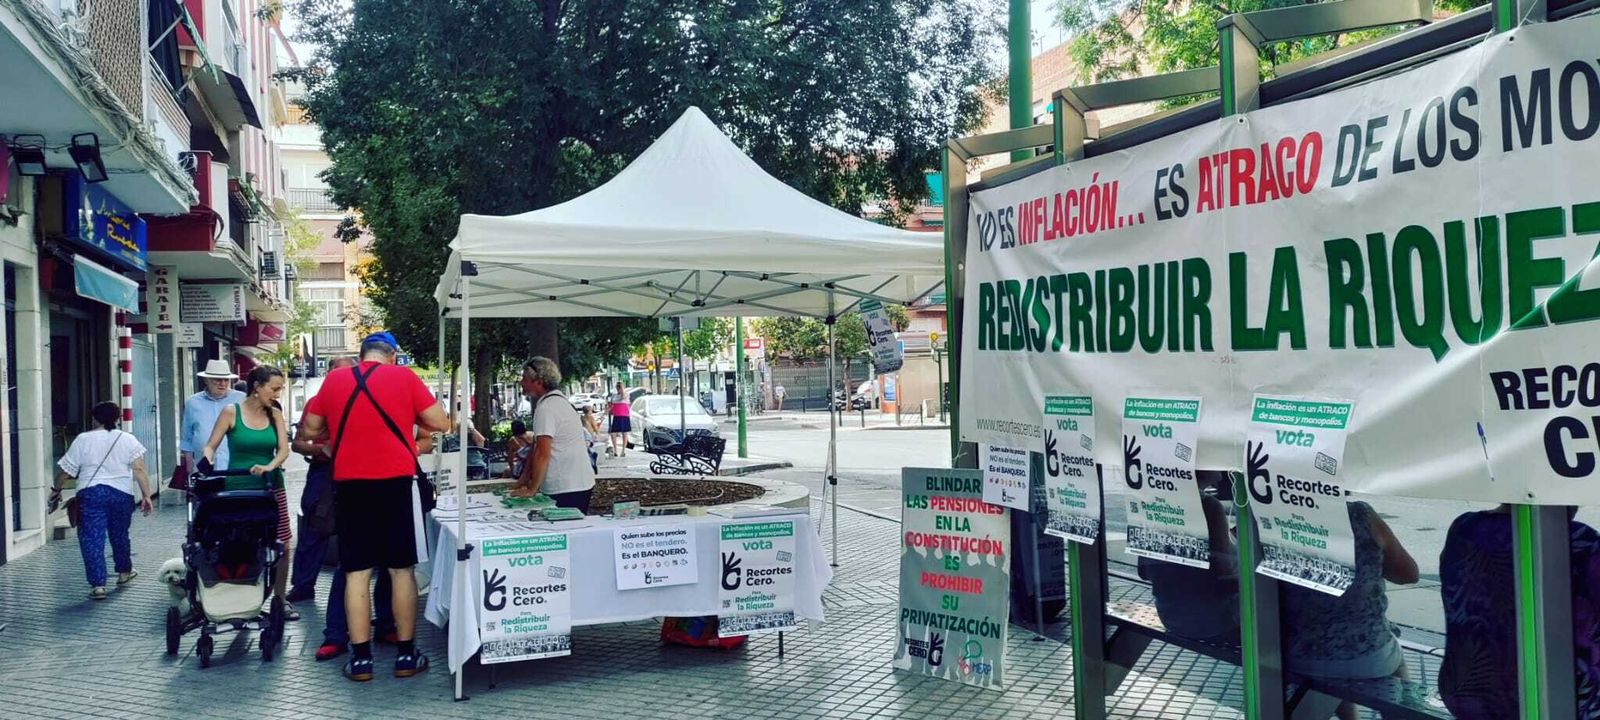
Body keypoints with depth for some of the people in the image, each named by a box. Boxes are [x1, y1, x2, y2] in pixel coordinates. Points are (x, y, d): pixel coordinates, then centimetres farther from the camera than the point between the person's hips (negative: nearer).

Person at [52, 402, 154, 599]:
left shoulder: (82, 440, 2)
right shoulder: (128, 440, 5)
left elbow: (66, 472, 4)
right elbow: (139, 470, -4)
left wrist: (56, 490, 21)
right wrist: (146, 496, -3)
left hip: (91, 493, -2)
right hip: (122, 493, 2)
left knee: (92, 538, -1)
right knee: (119, 534, 20)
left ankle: (97, 584, -7)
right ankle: (124, 572, 36)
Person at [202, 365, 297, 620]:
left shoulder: (275, 415, 6)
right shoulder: (231, 412, -2)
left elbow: (283, 449, -2)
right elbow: (210, 447, -2)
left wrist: (269, 467, -21)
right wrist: (210, 468, -21)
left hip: (270, 485, 3)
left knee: (282, 544, -1)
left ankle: (280, 598, 12)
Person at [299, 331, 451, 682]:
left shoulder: (333, 380, 7)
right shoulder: (404, 377, -1)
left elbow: (311, 430, 17)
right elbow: (441, 423, 0)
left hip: (350, 483, 2)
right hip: (395, 481, -2)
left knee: (356, 572, 5)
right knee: (401, 569, 6)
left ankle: (360, 659, 7)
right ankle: (406, 655, 11)